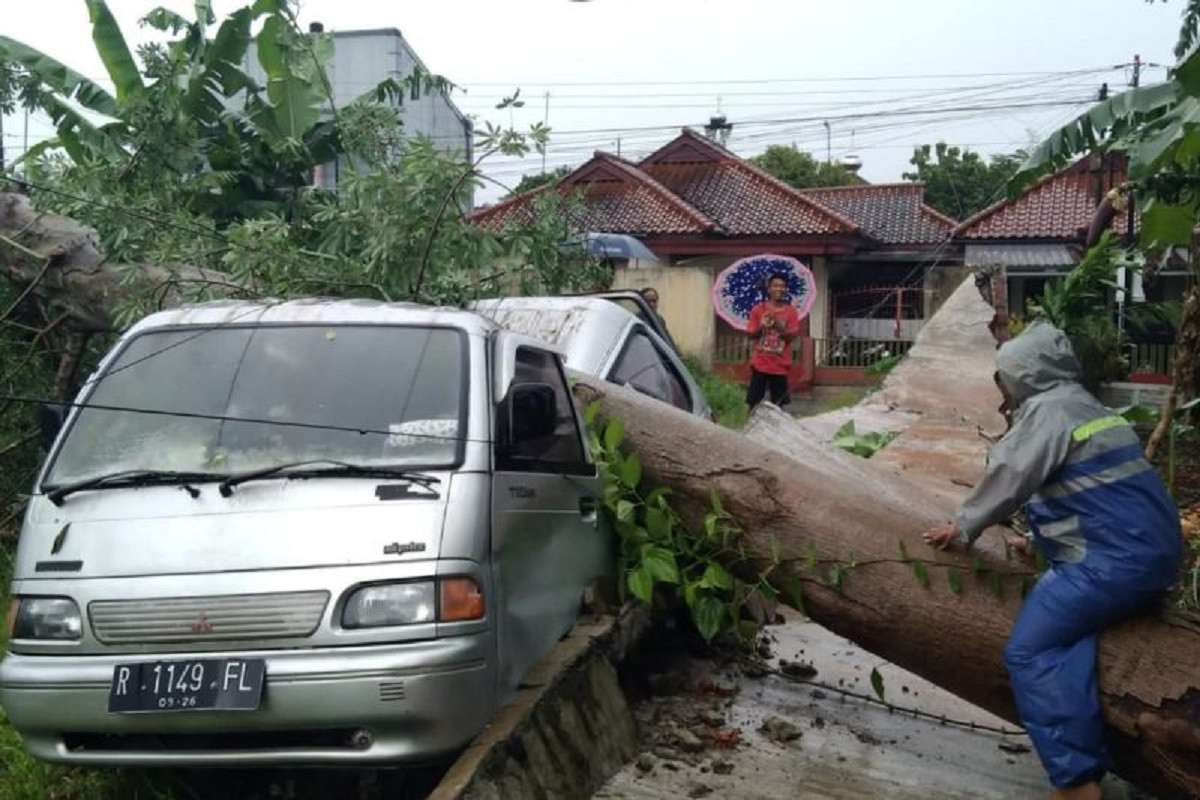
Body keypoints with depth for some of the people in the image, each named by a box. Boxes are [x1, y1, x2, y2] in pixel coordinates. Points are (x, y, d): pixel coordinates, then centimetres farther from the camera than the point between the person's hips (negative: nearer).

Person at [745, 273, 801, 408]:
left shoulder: (791, 311, 0)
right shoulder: (758, 309, 1)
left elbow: (791, 336, -4)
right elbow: (751, 334, 2)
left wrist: (780, 327, -22)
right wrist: (762, 327, -17)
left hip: (780, 365, 0)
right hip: (760, 363, 0)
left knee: (777, 405, 3)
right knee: (754, 402, 0)